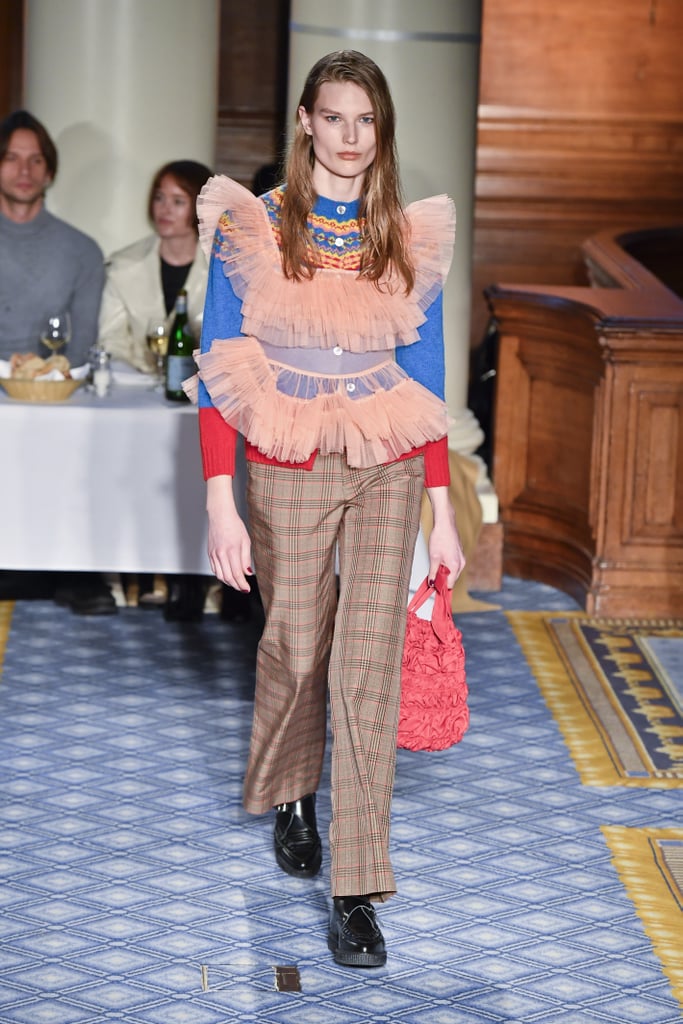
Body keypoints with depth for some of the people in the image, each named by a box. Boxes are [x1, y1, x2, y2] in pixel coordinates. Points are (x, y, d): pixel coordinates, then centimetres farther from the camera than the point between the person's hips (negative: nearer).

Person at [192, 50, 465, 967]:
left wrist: (442, 510, 5)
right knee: (296, 649, 11)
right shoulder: (250, 227, -4)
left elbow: (426, 379, 7)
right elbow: (219, 374, -5)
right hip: (289, 472, -1)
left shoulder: (412, 238, 3)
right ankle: (290, 796, 43)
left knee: (371, 661, -5)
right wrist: (220, 504, -11)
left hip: (388, 473, 1)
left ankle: (356, 892, -1)